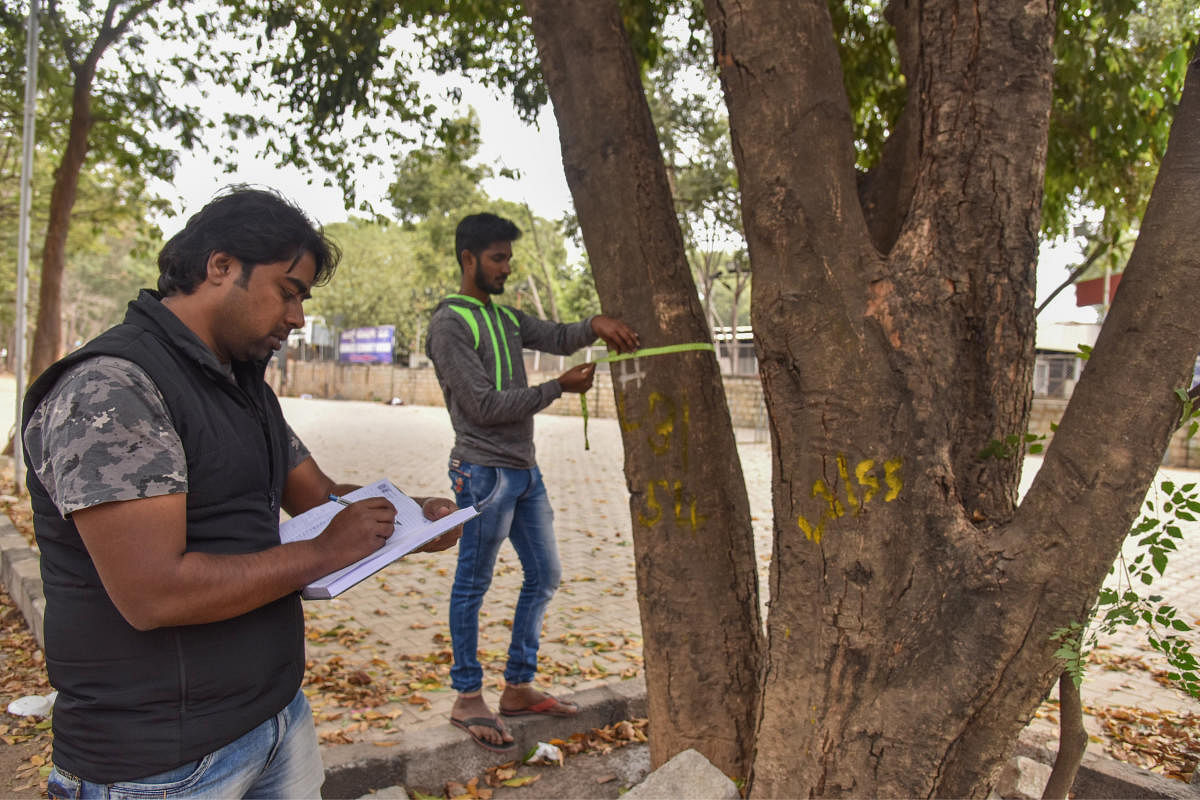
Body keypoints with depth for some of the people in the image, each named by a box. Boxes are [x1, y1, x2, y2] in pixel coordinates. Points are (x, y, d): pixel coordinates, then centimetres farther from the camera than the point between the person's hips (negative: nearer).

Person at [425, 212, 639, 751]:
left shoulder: (506, 317, 16)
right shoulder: (450, 323, -10)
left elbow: (557, 337, 8)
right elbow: (484, 404, -17)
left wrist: (595, 325, -14)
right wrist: (559, 387, -15)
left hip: (524, 469, 9)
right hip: (484, 470, -9)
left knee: (544, 576, 12)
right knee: (473, 584, 2)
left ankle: (518, 687, 24)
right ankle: (467, 699, 14)